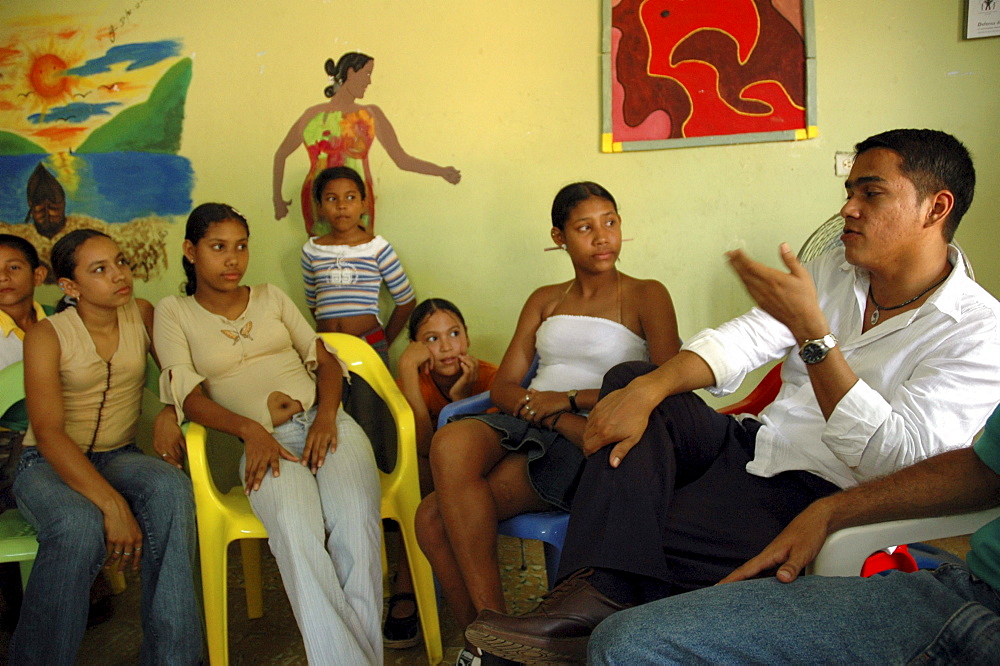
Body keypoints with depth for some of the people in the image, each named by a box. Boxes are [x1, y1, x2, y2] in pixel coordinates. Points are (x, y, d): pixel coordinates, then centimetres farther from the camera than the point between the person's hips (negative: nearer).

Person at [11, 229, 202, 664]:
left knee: (172, 488, -32)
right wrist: (113, 505, -31)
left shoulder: (142, 315, 2)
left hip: (117, 458, 3)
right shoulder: (47, 336, -10)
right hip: (48, 464, -3)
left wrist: (170, 412, -16)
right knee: (80, 526, -37)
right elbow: (48, 433, -19)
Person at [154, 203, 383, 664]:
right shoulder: (174, 312, 15)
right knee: (295, 527, -36)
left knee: (356, 519, -30)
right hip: (265, 441, -2)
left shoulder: (271, 297, 24)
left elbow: (325, 358, 17)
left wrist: (326, 416, -4)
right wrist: (250, 430, -17)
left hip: (326, 423, 3)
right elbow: (187, 393, 1)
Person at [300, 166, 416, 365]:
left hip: (369, 344, -2)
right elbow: (313, 303, 14)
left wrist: (384, 343, 4)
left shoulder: (377, 248, -3)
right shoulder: (311, 251, 4)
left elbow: (407, 300, 2)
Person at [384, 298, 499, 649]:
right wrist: (407, 367, -32)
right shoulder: (412, 383, -10)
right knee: (421, 465, -31)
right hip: (429, 487, 1)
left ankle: (404, 589, -19)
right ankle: (406, 589, -25)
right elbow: (422, 445, -30)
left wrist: (461, 398, -33)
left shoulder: (488, 377, -13)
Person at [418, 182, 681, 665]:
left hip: (586, 445, -5)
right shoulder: (544, 301, 22)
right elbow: (502, 387, 13)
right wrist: (537, 403, -11)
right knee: (452, 440, -31)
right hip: (525, 428, 5)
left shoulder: (646, 296, 9)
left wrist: (574, 399, -12)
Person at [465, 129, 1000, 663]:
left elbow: (896, 458, -24)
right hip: (753, 445, 8)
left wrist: (811, 331, -29)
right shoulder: (836, 269, 9)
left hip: (820, 496, -7)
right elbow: (745, 338, -2)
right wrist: (645, 390, -19)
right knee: (629, 377, -12)